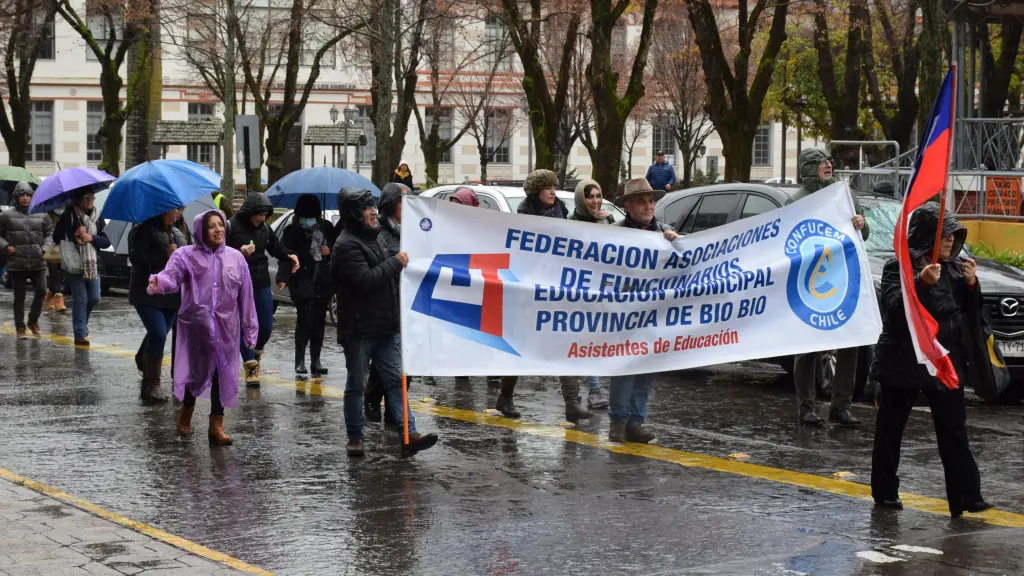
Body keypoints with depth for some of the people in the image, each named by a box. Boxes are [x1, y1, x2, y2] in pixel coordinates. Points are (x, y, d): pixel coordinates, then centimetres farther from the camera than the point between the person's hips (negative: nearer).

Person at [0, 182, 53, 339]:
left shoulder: (41, 215, 8)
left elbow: (49, 234, 16)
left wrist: (44, 248, 0)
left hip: (38, 263, 2)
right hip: (17, 264, -2)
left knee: (41, 291, -3)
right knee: (19, 296, 3)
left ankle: (33, 321, 20)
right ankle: (20, 328, 12)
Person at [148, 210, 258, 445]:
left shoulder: (236, 258, 5)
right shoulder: (186, 255, -3)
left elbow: (246, 296, 7)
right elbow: (171, 276, -21)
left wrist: (250, 329, 8)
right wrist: (158, 282, -45)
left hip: (225, 327, 3)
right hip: (196, 324, -3)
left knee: (222, 375, 4)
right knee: (197, 373, 0)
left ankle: (217, 426, 14)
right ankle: (186, 410, 30)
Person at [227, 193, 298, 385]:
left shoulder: (265, 228, 7)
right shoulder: (231, 227, -9)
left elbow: (276, 247, 19)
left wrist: (289, 256, 0)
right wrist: (239, 253, -26)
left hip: (262, 284, 5)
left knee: (266, 326, 7)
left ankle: (256, 354, 34)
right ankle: (251, 366, 6)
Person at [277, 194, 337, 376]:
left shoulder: (326, 227, 7)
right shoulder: (292, 231, -4)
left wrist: (330, 249, -4)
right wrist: (283, 278, -26)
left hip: (323, 282, 4)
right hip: (302, 282, -4)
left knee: (319, 322, 6)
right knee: (305, 320, -12)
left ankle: (315, 361, 14)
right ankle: (300, 361, -3)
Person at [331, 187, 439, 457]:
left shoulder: (372, 238, 17)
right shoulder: (347, 245, -13)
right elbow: (365, 280, -24)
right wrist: (395, 262, -17)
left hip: (386, 326, 8)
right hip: (359, 329, -8)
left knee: (395, 379, 1)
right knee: (356, 385, 4)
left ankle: (410, 435, -5)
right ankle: (355, 438, 14)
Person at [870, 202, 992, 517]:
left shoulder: (954, 267, 8)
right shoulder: (899, 266, -7)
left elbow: (972, 313, 11)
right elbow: (893, 308, -21)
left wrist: (971, 284, -7)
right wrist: (921, 282, -33)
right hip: (904, 361, -4)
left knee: (953, 431, -3)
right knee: (891, 428, 7)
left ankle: (966, 496, -7)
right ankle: (885, 491, 19)